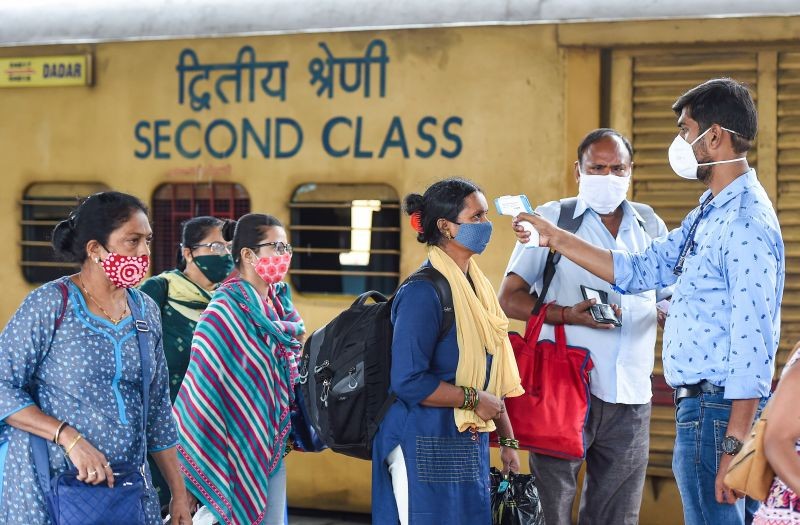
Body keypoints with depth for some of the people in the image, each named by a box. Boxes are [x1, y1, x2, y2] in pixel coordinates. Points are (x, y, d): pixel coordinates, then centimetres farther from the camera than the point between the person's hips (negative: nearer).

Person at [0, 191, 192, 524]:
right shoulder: (50, 304, -8)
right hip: (48, 490, -5)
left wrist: (179, 494, 11)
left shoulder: (146, 311, 8)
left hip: (130, 491, 5)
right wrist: (70, 438, -21)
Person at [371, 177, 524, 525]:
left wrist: (508, 439, 15)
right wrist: (474, 399, -15)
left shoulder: (477, 286, 10)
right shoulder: (423, 292, -16)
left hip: (469, 444, 8)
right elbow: (408, 381, -21)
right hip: (426, 444, -8)